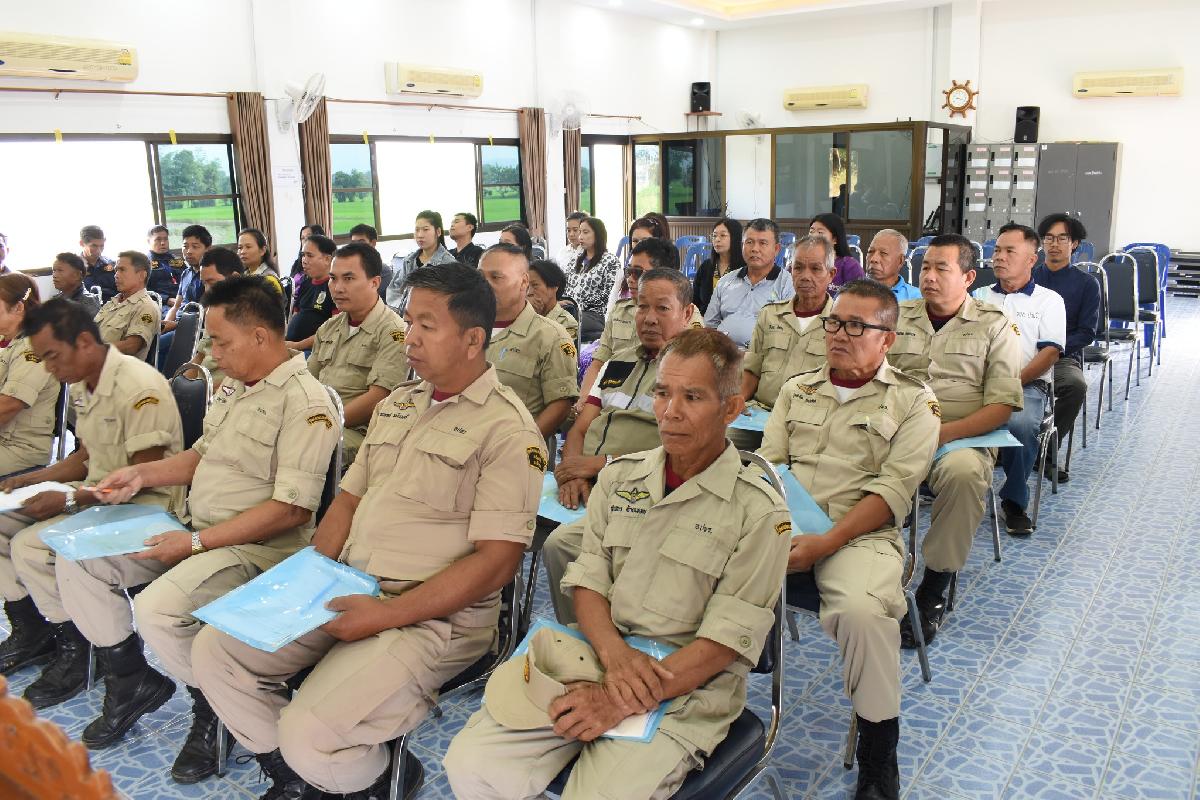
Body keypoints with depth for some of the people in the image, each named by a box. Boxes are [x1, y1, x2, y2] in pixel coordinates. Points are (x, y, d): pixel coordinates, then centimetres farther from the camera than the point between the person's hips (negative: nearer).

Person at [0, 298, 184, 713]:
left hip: (145, 503, -10)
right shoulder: (81, 386, 9)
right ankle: (36, 628, 17)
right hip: (97, 492, 10)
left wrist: (68, 500, -22)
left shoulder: (139, 387, -21)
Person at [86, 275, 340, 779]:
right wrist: (142, 474, 9)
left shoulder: (305, 402, -19)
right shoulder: (234, 387, 12)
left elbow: (292, 509, -24)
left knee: (157, 609, -30)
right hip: (197, 534, 10)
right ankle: (134, 681, 20)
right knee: (77, 561, 5)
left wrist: (196, 542, -21)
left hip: (256, 548, -10)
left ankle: (214, 710, -1)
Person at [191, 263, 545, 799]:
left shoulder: (507, 428, -13)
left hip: (434, 615, -8)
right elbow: (349, 499, 18)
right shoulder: (398, 404, 14)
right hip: (346, 589, 8)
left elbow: (496, 560, -17)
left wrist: (387, 614, -19)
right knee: (214, 651, 0)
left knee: (310, 735, -24)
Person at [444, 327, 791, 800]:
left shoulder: (759, 512, -7)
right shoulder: (620, 477, 9)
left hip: (684, 690, -4)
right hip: (594, 654, 4)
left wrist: (620, 704, -19)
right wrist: (615, 654, -15)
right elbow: (587, 578, 6)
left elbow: (727, 640, -11)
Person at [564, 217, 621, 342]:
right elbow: (565, 284, 22)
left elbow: (607, 294, -6)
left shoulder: (610, 261, 3)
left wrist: (581, 305, -13)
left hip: (595, 314, -5)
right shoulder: (578, 260, 24)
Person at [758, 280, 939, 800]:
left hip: (860, 532, -3)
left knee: (862, 610, -34)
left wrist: (827, 543, -17)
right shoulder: (797, 390, 20)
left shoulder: (911, 401, 6)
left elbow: (894, 488, -5)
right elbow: (768, 462, 13)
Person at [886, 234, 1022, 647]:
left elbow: (1002, 406, -1)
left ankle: (933, 593, -20)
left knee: (963, 472, -37)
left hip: (962, 438, -2)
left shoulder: (994, 326, 7)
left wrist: (944, 433, -16)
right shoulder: (897, 317, 16)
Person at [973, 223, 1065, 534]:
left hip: (1027, 384, -2)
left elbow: (1050, 353, 0)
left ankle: (1014, 501, -15)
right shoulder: (980, 296, 22)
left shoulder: (1048, 300, 12)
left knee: (1021, 423, -35)